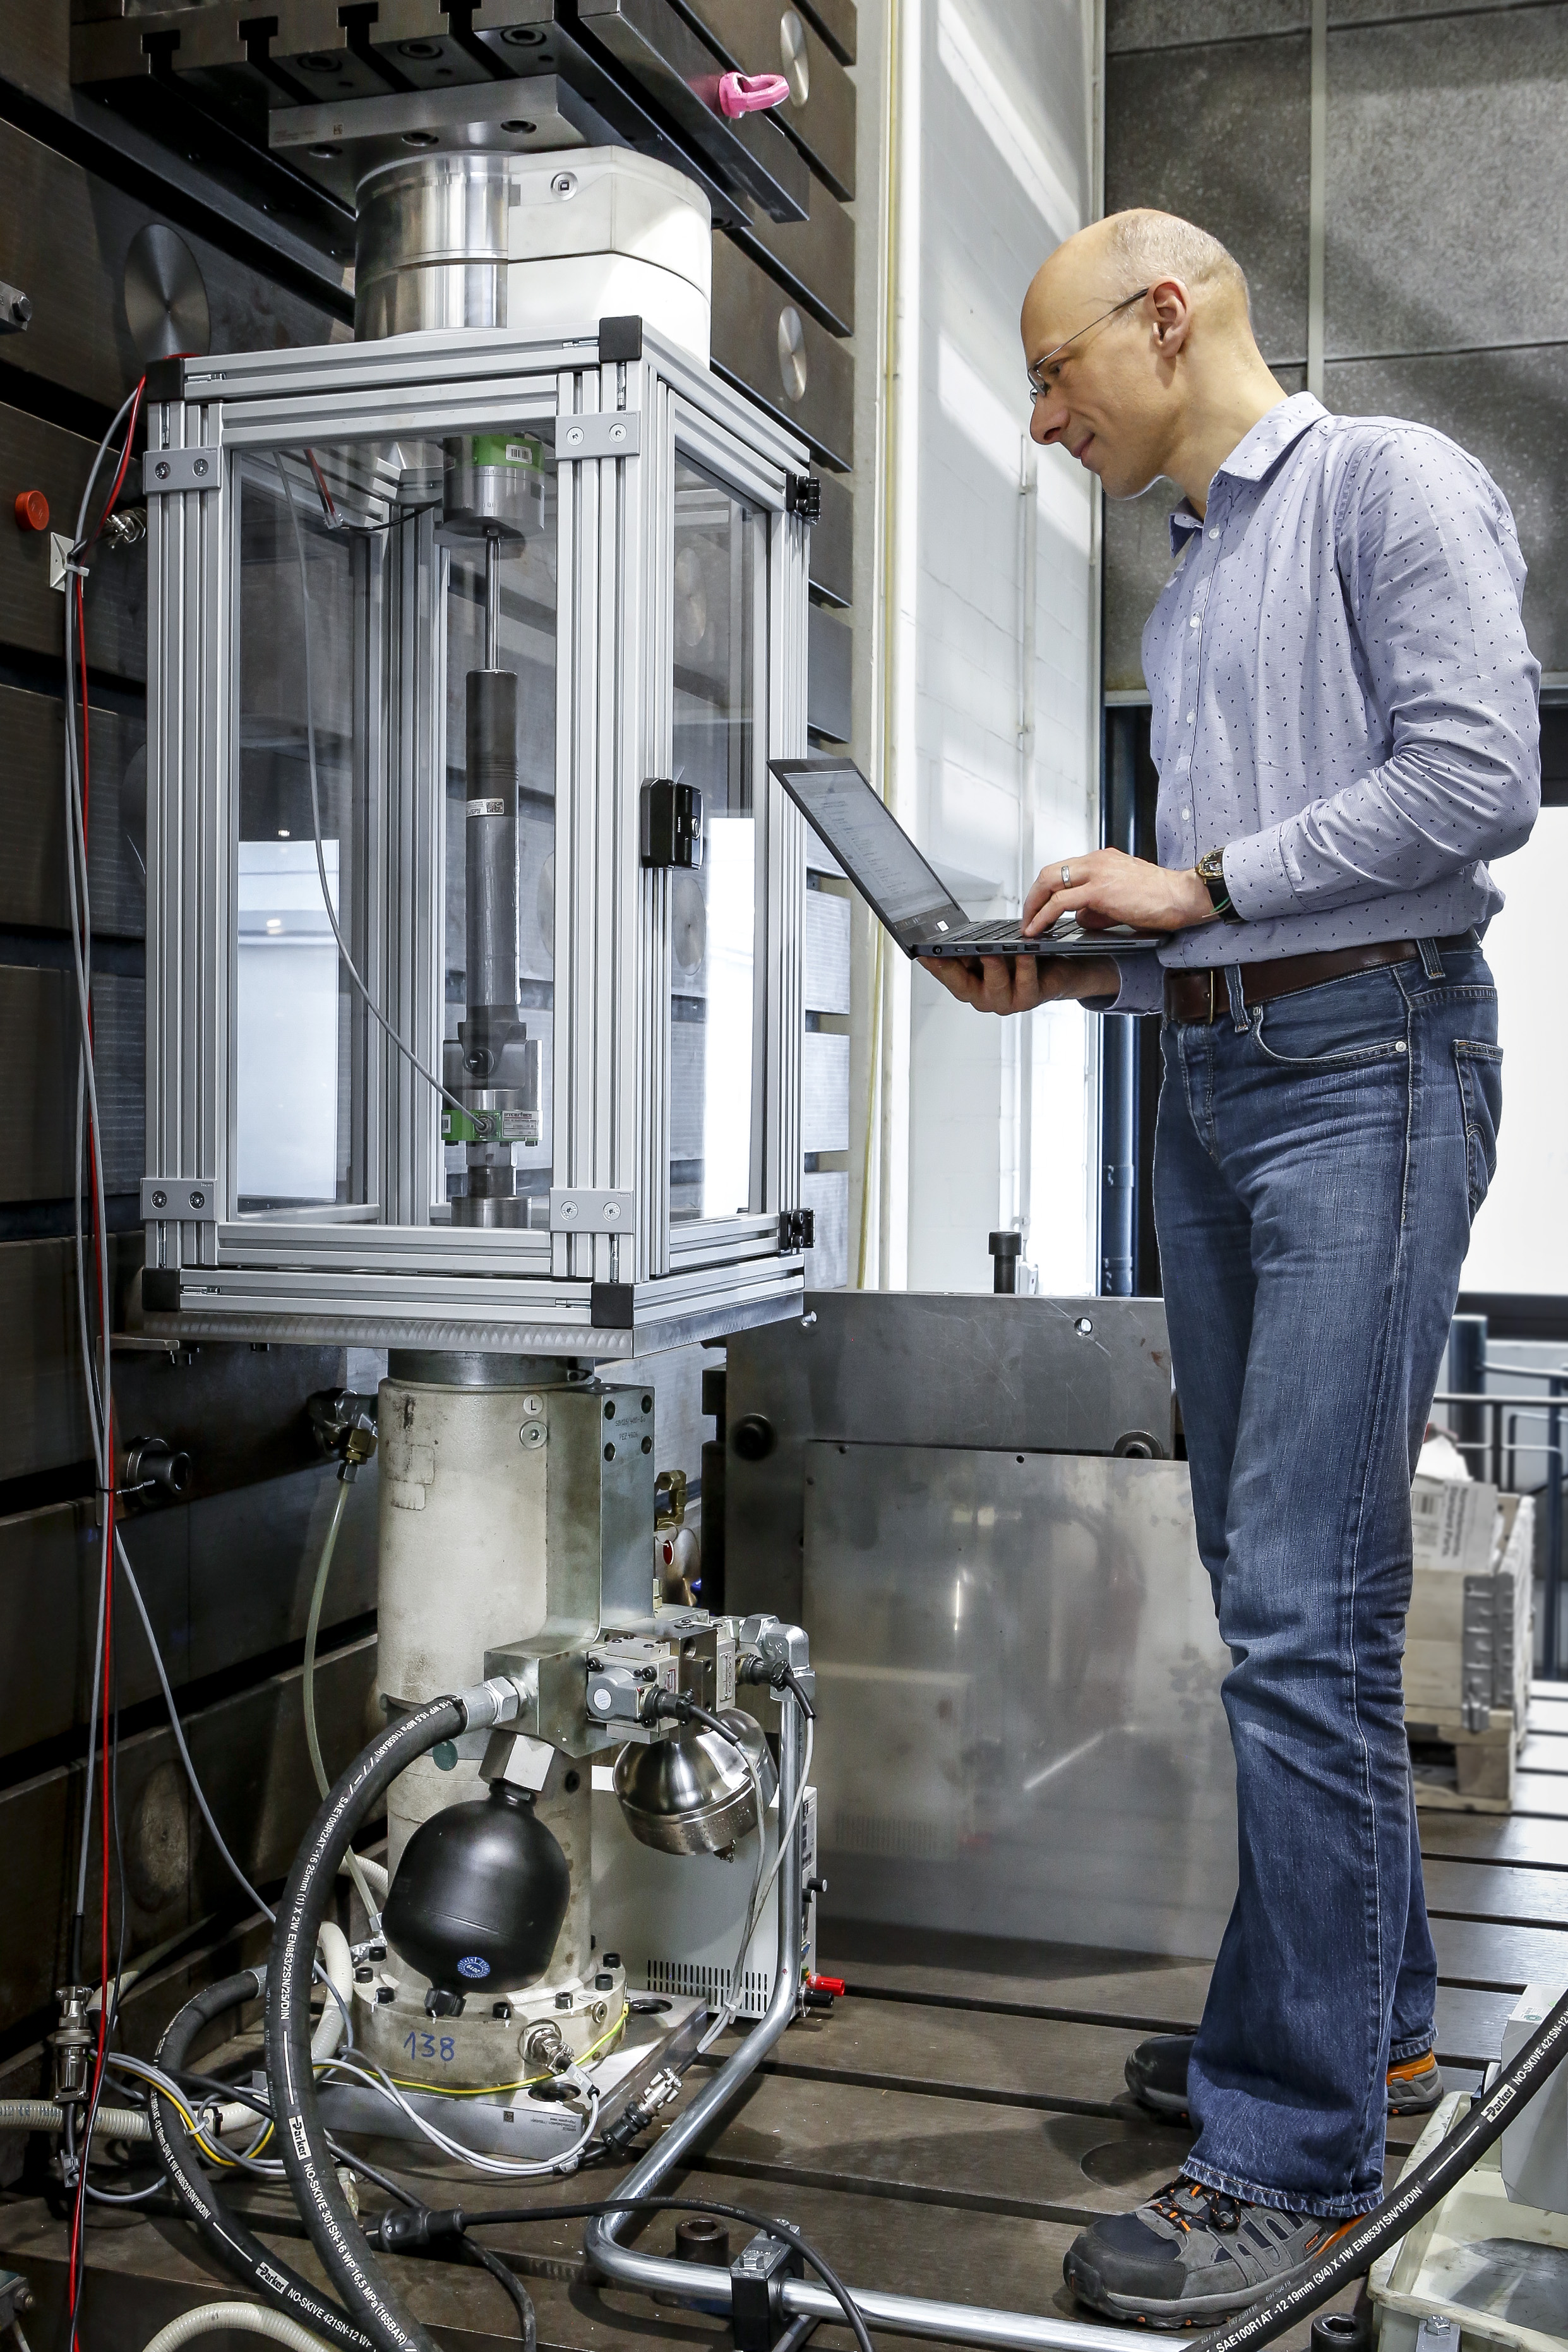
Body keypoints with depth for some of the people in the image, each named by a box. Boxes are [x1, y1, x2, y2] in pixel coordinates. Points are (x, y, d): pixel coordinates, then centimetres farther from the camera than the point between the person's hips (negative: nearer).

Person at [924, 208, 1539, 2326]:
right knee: (1272, 1575, 12)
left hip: (1369, 1064, -9)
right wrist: (1077, 964, 6)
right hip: (1211, 1076, 9)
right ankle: (1370, 2009, 26)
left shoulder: (1391, 485, -2)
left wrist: (1203, 883, -12)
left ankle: (1299, 2147, -3)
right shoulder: (1189, 579, 22)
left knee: (1305, 1605, -12)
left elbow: (1480, 776, -15)